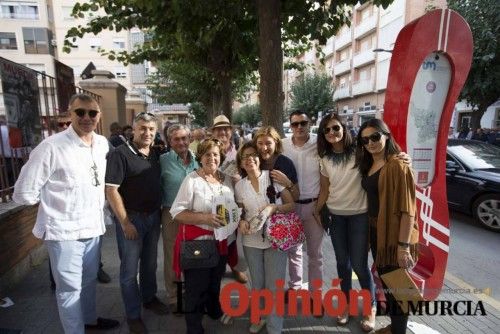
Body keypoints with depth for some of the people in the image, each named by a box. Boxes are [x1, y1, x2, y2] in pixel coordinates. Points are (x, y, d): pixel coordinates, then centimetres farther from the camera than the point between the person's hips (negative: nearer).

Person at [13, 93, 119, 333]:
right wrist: (57, 202, 0)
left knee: (89, 280, 23)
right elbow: (24, 193, -11)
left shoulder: (103, 144, 1)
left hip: (93, 227, 6)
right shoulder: (51, 147, -18)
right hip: (64, 231, -6)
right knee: (70, 288, 9)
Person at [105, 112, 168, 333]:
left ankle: (149, 298, 42)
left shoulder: (156, 154, 5)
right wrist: (125, 222, -17)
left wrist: (160, 212, 8)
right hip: (131, 218, -6)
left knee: (150, 263, 20)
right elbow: (111, 190, -17)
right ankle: (133, 315, 26)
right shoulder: (120, 154, -14)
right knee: (130, 269, 8)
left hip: (153, 216, 6)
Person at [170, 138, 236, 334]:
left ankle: (215, 311, 52)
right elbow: (176, 213, -17)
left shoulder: (226, 180, 4)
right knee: (197, 287, 6)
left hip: (220, 241, 6)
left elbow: (234, 206, 15)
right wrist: (204, 218, -27)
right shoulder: (192, 180, -13)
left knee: (215, 282, 25)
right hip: (197, 241, -5)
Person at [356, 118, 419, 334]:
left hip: (395, 235, -8)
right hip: (376, 232, 8)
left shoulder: (397, 165, -17)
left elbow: (407, 208, -20)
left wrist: (404, 245, -22)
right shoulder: (368, 165, 8)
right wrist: (371, 228, 7)